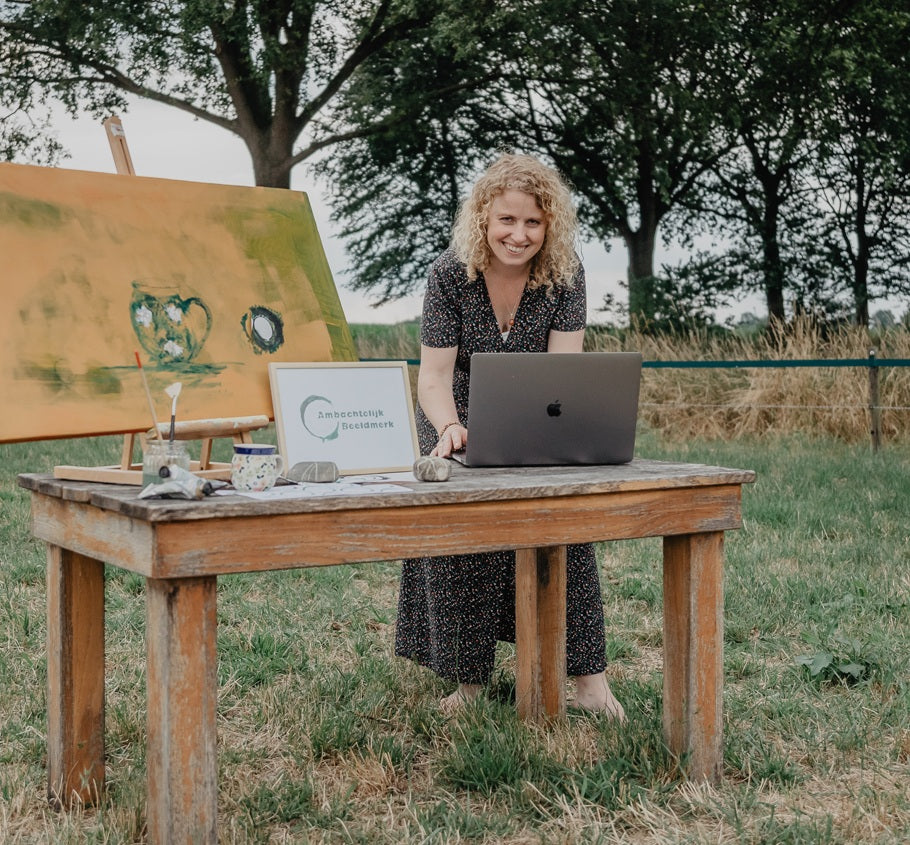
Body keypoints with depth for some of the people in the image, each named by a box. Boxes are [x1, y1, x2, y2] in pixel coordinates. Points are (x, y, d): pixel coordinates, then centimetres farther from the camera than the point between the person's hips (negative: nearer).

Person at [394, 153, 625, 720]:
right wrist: (449, 428, -44)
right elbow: (434, 375, -23)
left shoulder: (565, 274, -16)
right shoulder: (451, 273, -19)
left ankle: (588, 675, -9)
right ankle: (468, 676, 3)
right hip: (463, 419, 0)